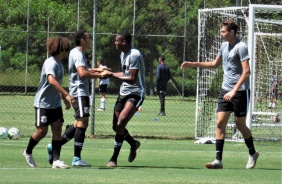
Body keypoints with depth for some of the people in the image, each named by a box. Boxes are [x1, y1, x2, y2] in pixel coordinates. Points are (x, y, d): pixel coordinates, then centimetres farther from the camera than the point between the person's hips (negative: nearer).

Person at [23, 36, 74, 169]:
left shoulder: (59, 64, 10)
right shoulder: (51, 63, -20)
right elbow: (51, 80, -37)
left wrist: (65, 99, 24)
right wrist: (66, 94, -44)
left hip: (55, 104, 8)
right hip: (43, 103, -8)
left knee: (57, 128, -3)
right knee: (42, 131, -2)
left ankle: (56, 160, -6)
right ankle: (28, 152, 22)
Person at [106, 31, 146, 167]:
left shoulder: (134, 55, -17)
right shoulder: (123, 54, 12)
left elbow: (132, 78, -22)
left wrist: (114, 75, -22)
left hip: (135, 94, -9)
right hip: (123, 93, 9)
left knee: (120, 124, -20)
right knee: (116, 126, 12)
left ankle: (114, 158, -13)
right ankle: (133, 144, 39)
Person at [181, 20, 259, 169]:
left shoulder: (241, 47, -13)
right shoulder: (224, 46, 11)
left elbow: (246, 71, -19)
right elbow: (215, 64, 28)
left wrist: (234, 91, -24)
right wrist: (194, 64, 21)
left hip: (240, 91, -7)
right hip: (225, 90, 7)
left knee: (240, 124, 3)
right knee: (220, 122, -5)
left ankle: (253, 154, 27)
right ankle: (218, 160, -8)